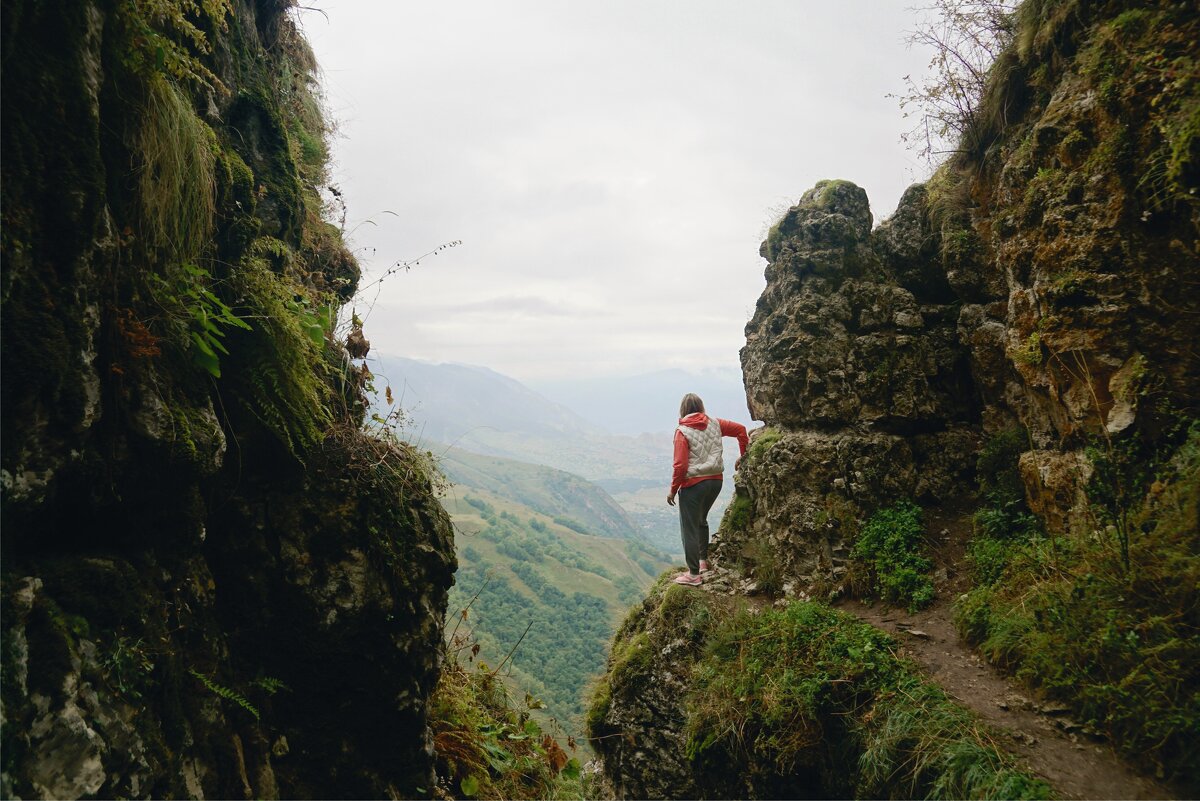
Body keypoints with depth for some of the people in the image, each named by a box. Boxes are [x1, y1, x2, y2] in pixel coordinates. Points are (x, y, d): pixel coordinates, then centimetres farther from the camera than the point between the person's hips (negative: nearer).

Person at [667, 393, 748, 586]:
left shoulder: (683, 432, -12)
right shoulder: (714, 424, 3)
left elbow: (680, 465, -16)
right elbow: (740, 429, 7)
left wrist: (673, 489, -6)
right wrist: (743, 455, 16)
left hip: (693, 484, -6)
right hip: (715, 481, 6)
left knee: (690, 528, 3)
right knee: (701, 520, 28)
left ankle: (694, 574, 7)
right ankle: (703, 561, 33)